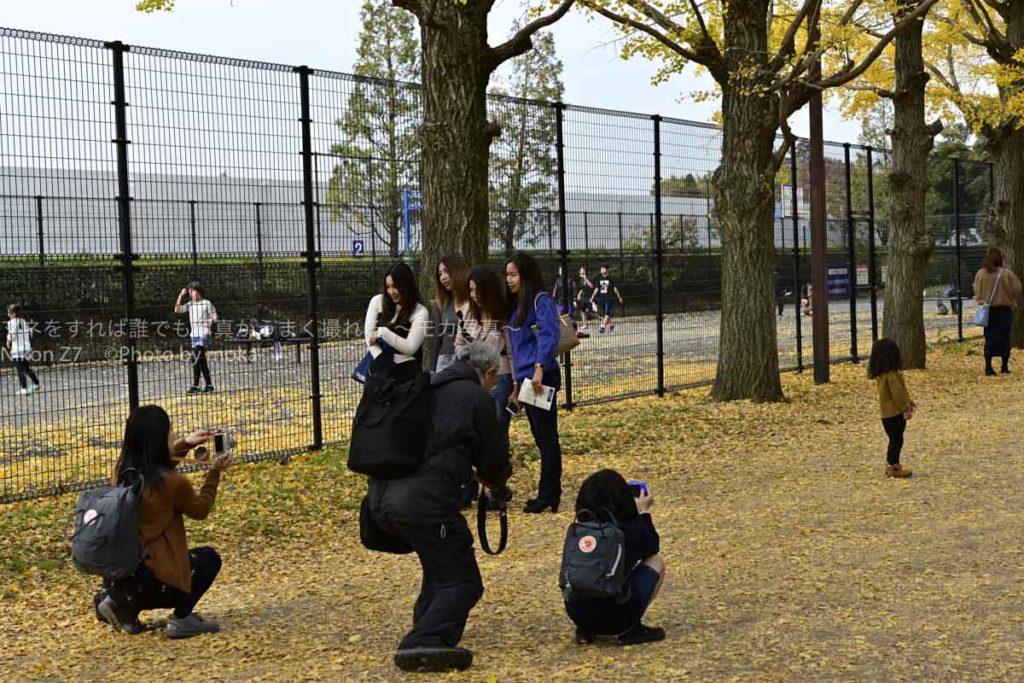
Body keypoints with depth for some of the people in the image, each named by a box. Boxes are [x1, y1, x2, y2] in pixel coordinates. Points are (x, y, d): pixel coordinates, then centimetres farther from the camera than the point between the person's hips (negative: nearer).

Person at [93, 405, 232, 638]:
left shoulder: (122, 470, -2)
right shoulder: (173, 483, -20)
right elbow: (200, 509, 2)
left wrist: (183, 445, 18)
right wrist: (214, 472, 12)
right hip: (146, 580, -7)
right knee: (208, 558, 17)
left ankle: (122, 602, 16)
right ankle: (181, 619, 5)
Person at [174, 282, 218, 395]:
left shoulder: (207, 303, -1)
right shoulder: (190, 304, 13)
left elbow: (215, 318, 1)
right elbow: (177, 310, 7)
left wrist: (211, 321, -19)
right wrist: (181, 295, 4)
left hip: (204, 335, -6)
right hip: (194, 335, 6)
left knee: (196, 359, -15)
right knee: (201, 360, 8)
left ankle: (195, 386, -16)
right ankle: (209, 385, 14)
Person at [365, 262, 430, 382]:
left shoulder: (420, 312, -3)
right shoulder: (377, 301, 6)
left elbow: (410, 348, -10)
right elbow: (368, 334, 0)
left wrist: (383, 332, -14)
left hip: (406, 369, -2)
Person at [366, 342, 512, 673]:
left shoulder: (427, 388, 24)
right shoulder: (477, 398, 4)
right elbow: (496, 460, 10)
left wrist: (477, 472, 39)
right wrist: (497, 483, 32)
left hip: (380, 497, 8)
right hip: (423, 501, -8)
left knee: (441, 563, 29)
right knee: (461, 581, 0)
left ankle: (427, 627, 28)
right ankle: (425, 644, -17)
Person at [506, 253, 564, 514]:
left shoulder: (541, 300, -7)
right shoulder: (516, 305, 19)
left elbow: (549, 335, -21)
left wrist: (540, 369, -30)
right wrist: (517, 384, 21)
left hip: (541, 378, -9)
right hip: (525, 377, 9)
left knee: (546, 436, -5)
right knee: (540, 436, 10)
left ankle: (548, 496, -2)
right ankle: (549, 494, 14)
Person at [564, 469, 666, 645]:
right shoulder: (630, 530, -8)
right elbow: (652, 548, 16)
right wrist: (644, 512, 29)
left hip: (577, 615, 5)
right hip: (616, 617, -4)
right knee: (656, 562, 17)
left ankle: (586, 630, 16)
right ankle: (631, 629, 8)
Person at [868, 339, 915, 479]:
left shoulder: (882, 374, 10)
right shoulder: (892, 375, -22)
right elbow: (897, 393, -23)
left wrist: (907, 402, 24)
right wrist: (905, 408, -18)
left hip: (889, 413, 10)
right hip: (895, 413, -10)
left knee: (895, 439, 18)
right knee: (896, 440, -1)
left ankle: (891, 464, 25)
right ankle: (894, 467, 4)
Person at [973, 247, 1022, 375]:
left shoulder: (980, 274, -7)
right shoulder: (1007, 274, -13)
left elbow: (977, 291, 3)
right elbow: (1017, 289, -7)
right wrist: (1014, 302, 9)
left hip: (988, 310, 2)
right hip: (1004, 309, -2)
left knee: (989, 338, 7)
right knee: (1004, 337, 9)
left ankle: (988, 367, 0)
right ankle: (1005, 367, 14)